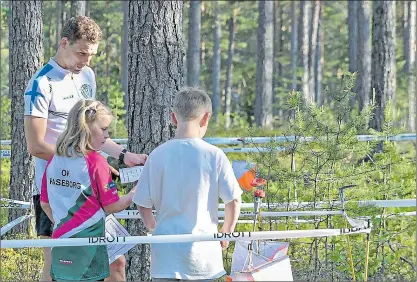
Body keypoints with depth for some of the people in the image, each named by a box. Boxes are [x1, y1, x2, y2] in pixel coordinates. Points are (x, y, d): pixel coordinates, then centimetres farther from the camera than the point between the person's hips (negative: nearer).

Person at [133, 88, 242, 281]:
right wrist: (226, 234, 14)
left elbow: (143, 204, 2)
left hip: (166, 250, 1)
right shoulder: (214, 156, -7)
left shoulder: (158, 155, -3)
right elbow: (233, 201, -3)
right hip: (202, 250, 0)